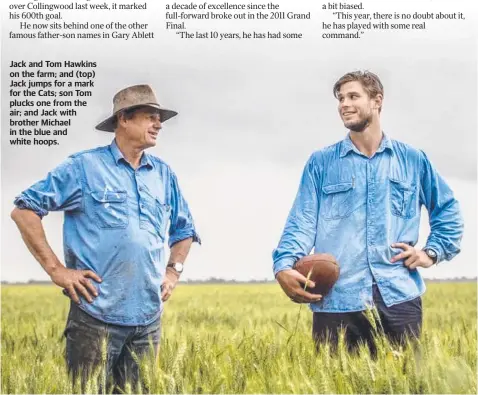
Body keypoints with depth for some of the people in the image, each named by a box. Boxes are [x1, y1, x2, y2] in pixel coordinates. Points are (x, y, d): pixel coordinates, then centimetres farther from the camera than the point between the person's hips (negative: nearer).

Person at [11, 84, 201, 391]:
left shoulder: (164, 175, 12)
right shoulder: (84, 166, -3)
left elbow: (185, 230, 27)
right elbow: (24, 210, -4)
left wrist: (173, 270, 11)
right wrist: (55, 269, -9)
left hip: (149, 318, 5)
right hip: (96, 314, -5)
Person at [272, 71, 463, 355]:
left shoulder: (413, 160, 12)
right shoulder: (321, 163, 8)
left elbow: (449, 210, 22)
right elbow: (302, 222, 0)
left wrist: (433, 251, 7)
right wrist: (284, 267, -17)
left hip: (399, 297, 1)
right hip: (337, 300, -1)